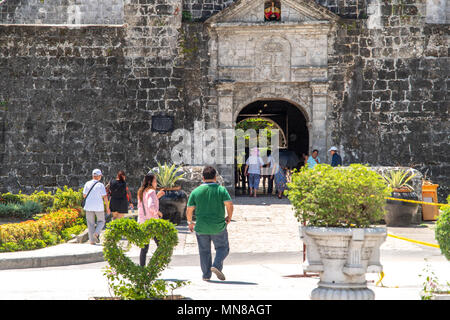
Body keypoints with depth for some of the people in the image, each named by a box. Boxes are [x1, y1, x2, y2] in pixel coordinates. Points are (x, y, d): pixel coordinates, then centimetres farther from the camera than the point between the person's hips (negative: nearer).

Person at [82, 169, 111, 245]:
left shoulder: (87, 184, -2)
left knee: (90, 223, 7)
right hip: (99, 207, -2)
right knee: (101, 222, 16)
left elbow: (84, 195, 2)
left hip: (89, 207, 2)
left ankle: (92, 240, 1)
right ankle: (96, 233, -9)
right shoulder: (100, 185, -8)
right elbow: (105, 197, -10)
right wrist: (107, 207, -2)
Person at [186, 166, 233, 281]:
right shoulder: (221, 190, -4)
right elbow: (229, 204, -14)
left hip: (201, 227, 2)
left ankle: (206, 275, 11)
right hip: (218, 227, -1)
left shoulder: (196, 191, 0)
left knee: (204, 251, 13)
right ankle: (217, 266, -10)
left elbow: (189, 210, 0)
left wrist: (190, 222, 16)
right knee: (222, 248, 13)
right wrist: (229, 217, 4)